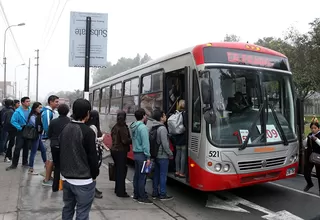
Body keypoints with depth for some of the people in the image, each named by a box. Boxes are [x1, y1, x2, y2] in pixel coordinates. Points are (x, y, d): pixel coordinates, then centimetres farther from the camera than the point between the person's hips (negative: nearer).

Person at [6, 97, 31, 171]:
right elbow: (13, 121, -14)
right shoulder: (18, 111, -12)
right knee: (18, 148, -5)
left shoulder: (30, 110, 0)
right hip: (21, 131, -4)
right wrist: (20, 128, -17)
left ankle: (25, 162, 24)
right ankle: (14, 164, 4)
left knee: (26, 148, 12)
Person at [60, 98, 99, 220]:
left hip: (67, 178, 8)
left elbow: (62, 152, 14)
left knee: (67, 209, 19)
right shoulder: (88, 131, -18)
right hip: (83, 180, -8)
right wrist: (95, 174, -1)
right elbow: (92, 156, -15)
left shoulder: (65, 129, 5)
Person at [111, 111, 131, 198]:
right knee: (122, 171, -2)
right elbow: (125, 140, -22)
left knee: (118, 170, 19)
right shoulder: (123, 127, -17)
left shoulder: (115, 127, 10)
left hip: (114, 150, 9)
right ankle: (121, 192, 2)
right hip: (121, 151, -9)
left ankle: (117, 189, 29)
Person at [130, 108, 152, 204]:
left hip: (136, 154, 9)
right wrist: (148, 157, -19)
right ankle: (142, 197, 2)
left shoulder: (134, 127, 11)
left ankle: (136, 195, 23)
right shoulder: (143, 127, -16)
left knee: (137, 175, 15)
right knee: (142, 176, -3)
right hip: (142, 154, -9)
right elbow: (145, 143, -20)